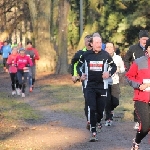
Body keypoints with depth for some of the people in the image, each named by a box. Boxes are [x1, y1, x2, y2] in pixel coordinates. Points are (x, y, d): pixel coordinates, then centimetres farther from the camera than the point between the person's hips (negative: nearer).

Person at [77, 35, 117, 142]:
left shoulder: (105, 55, 0)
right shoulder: (86, 55, 1)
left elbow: (114, 66, 10)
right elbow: (79, 66, 16)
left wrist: (109, 73, -9)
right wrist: (81, 74, -1)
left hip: (102, 86, 1)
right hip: (90, 86, -1)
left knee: (100, 109, 6)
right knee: (92, 109, -11)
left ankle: (98, 122, 42)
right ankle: (94, 133, -9)